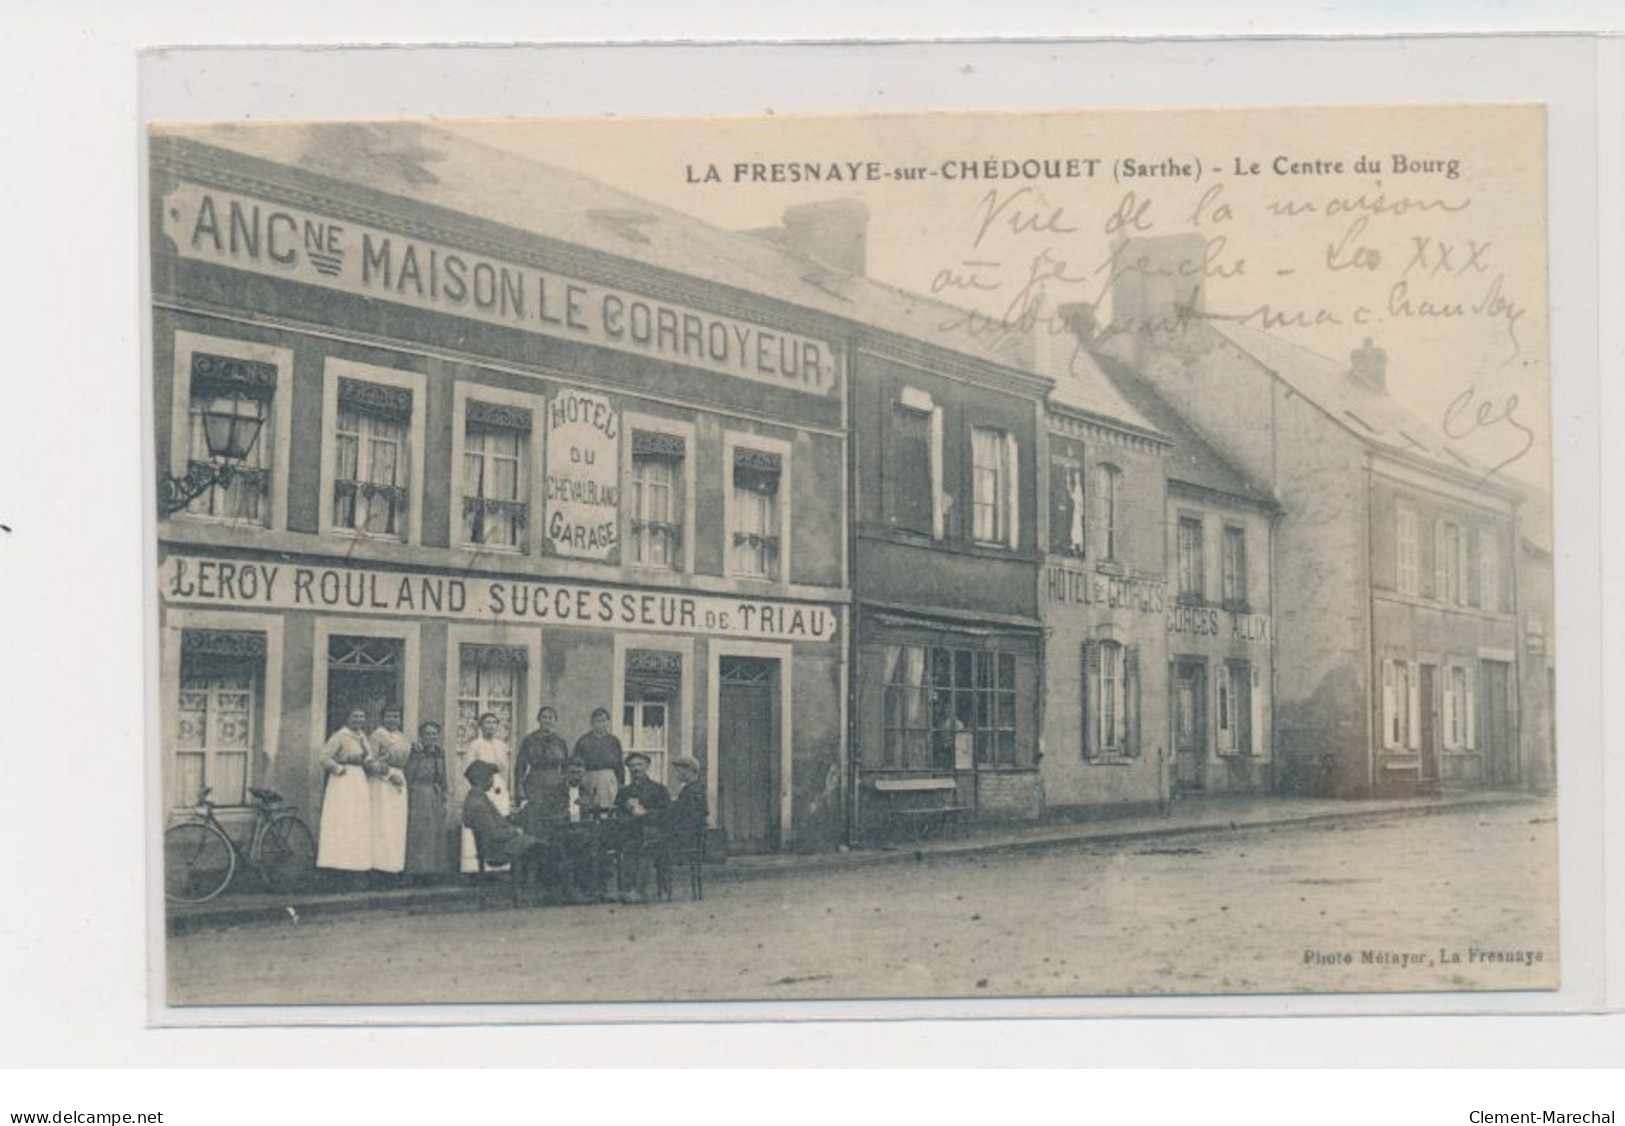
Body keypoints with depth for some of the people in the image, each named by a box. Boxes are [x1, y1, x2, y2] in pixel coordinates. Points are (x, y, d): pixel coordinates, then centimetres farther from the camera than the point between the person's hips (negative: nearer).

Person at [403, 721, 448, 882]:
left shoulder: (439, 753, 10)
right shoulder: (416, 753, -7)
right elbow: (408, 777, -9)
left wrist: (444, 800, 13)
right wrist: (407, 802, -12)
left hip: (436, 797, 6)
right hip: (419, 796, -6)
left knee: (436, 835, 7)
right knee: (419, 834, -5)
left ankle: (431, 871, 14)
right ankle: (417, 870, 0)